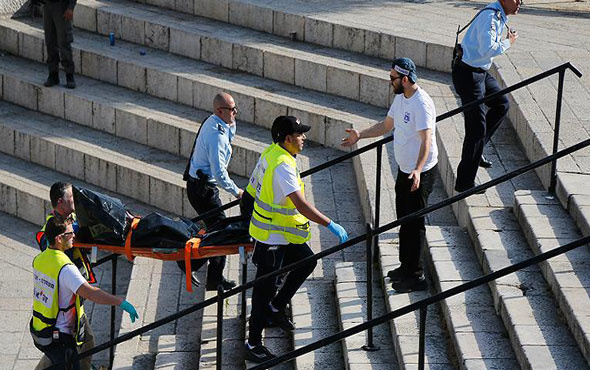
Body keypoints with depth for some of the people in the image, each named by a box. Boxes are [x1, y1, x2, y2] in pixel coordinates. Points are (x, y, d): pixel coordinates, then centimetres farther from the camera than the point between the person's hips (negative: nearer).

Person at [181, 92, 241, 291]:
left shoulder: (211, 122, 6)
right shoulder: (216, 135, -24)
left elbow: (229, 138, 27)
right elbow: (219, 173, -26)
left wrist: (231, 124, 6)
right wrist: (236, 191, -13)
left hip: (197, 183, 10)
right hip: (204, 188, -10)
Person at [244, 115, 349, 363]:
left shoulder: (270, 153, 2)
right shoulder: (282, 166, -28)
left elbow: (252, 190, 15)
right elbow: (301, 205, -34)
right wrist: (331, 225, -31)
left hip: (282, 232, 10)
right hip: (272, 237, -10)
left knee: (306, 261, 21)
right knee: (265, 288, -1)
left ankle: (275, 308, 30)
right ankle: (253, 345, 9)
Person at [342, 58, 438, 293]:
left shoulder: (422, 104, -25)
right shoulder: (400, 97, 6)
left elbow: (427, 141, -32)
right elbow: (387, 125, 21)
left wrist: (418, 170, -44)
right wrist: (360, 136, 16)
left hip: (420, 173, -10)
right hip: (404, 169, 10)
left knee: (414, 223, -4)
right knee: (404, 218, 20)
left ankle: (416, 276, 4)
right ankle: (406, 267, 33)